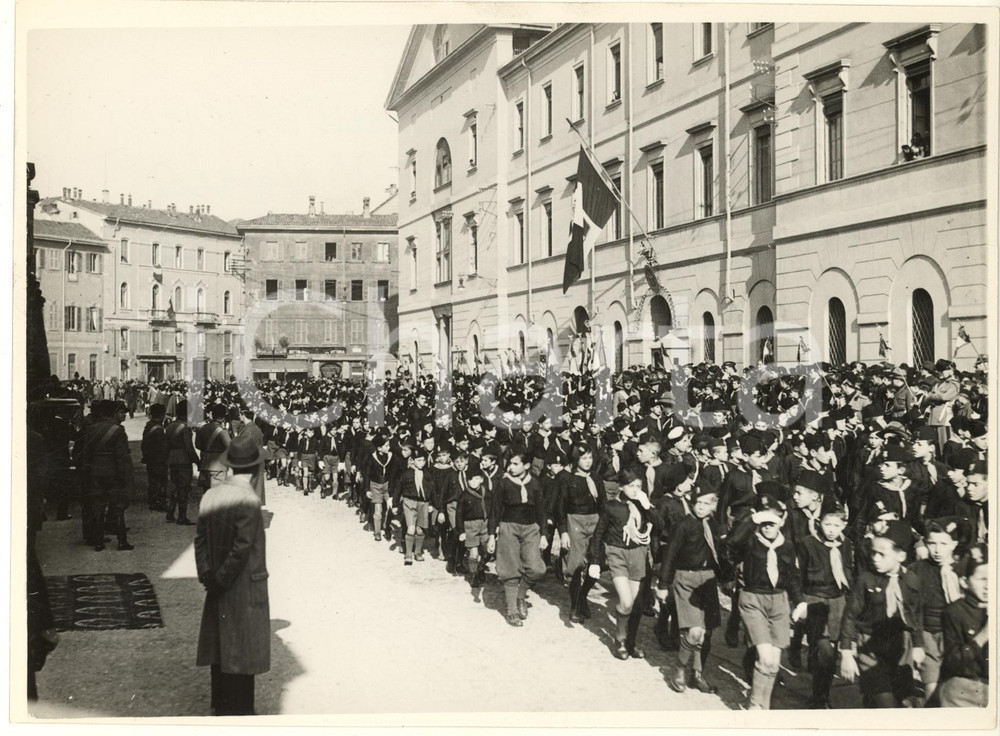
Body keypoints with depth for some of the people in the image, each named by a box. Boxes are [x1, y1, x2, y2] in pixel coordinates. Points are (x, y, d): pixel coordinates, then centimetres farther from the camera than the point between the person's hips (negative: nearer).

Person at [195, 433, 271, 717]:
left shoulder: (210, 495, 1)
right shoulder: (249, 501, -21)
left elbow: (200, 540, 3)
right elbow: (242, 548, -22)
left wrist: (207, 575, 2)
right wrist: (220, 580, -12)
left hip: (220, 589, 7)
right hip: (246, 588, -7)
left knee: (221, 647, 17)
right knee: (242, 649, 4)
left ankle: (220, 705, 29)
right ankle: (239, 710, 12)